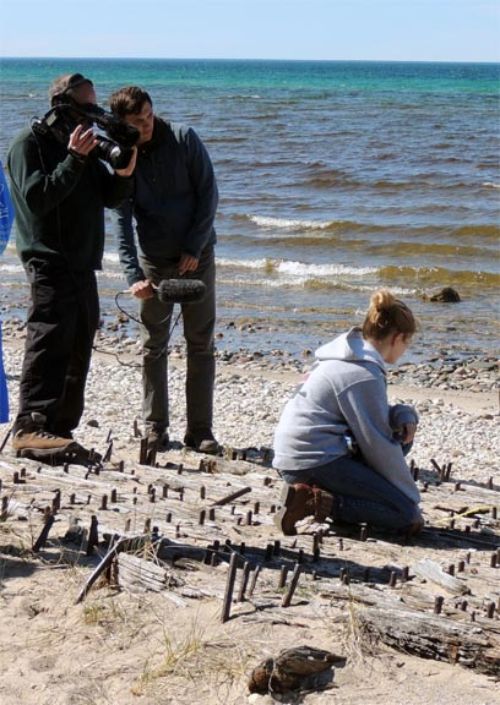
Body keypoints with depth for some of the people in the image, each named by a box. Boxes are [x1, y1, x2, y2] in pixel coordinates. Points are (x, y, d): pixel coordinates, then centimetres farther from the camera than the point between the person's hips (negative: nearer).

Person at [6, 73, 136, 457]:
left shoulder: (84, 145, 19)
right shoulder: (30, 144, -5)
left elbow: (109, 196, 16)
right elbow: (37, 198, -17)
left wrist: (124, 173, -4)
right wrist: (74, 160, -21)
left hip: (83, 264, 8)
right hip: (50, 262, -8)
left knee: (79, 347, 8)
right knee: (50, 341, -18)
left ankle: (60, 428, 14)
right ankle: (30, 427, -21)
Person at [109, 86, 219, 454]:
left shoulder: (183, 139, -8)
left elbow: (209, 193, -6)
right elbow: (122, 221, -11)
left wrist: (195, 248, -11)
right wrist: (134, 276, -21)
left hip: (197, 256, 0)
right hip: (154, 260, 1)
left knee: (201, 344, 1)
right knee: (154, 346, 5)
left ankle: (200, 430, 8)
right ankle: (155, 428, 16)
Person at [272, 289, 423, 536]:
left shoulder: (351, 356, 13)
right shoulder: (365, 375, -17)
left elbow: (374, 417, 20)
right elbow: (379, 445, -13)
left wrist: (404, 416, -3)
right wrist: (412, 497, -3)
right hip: (314, 462, -10)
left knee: (400, 437, 14)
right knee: (407, 515, -9)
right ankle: (315, 501, -16)